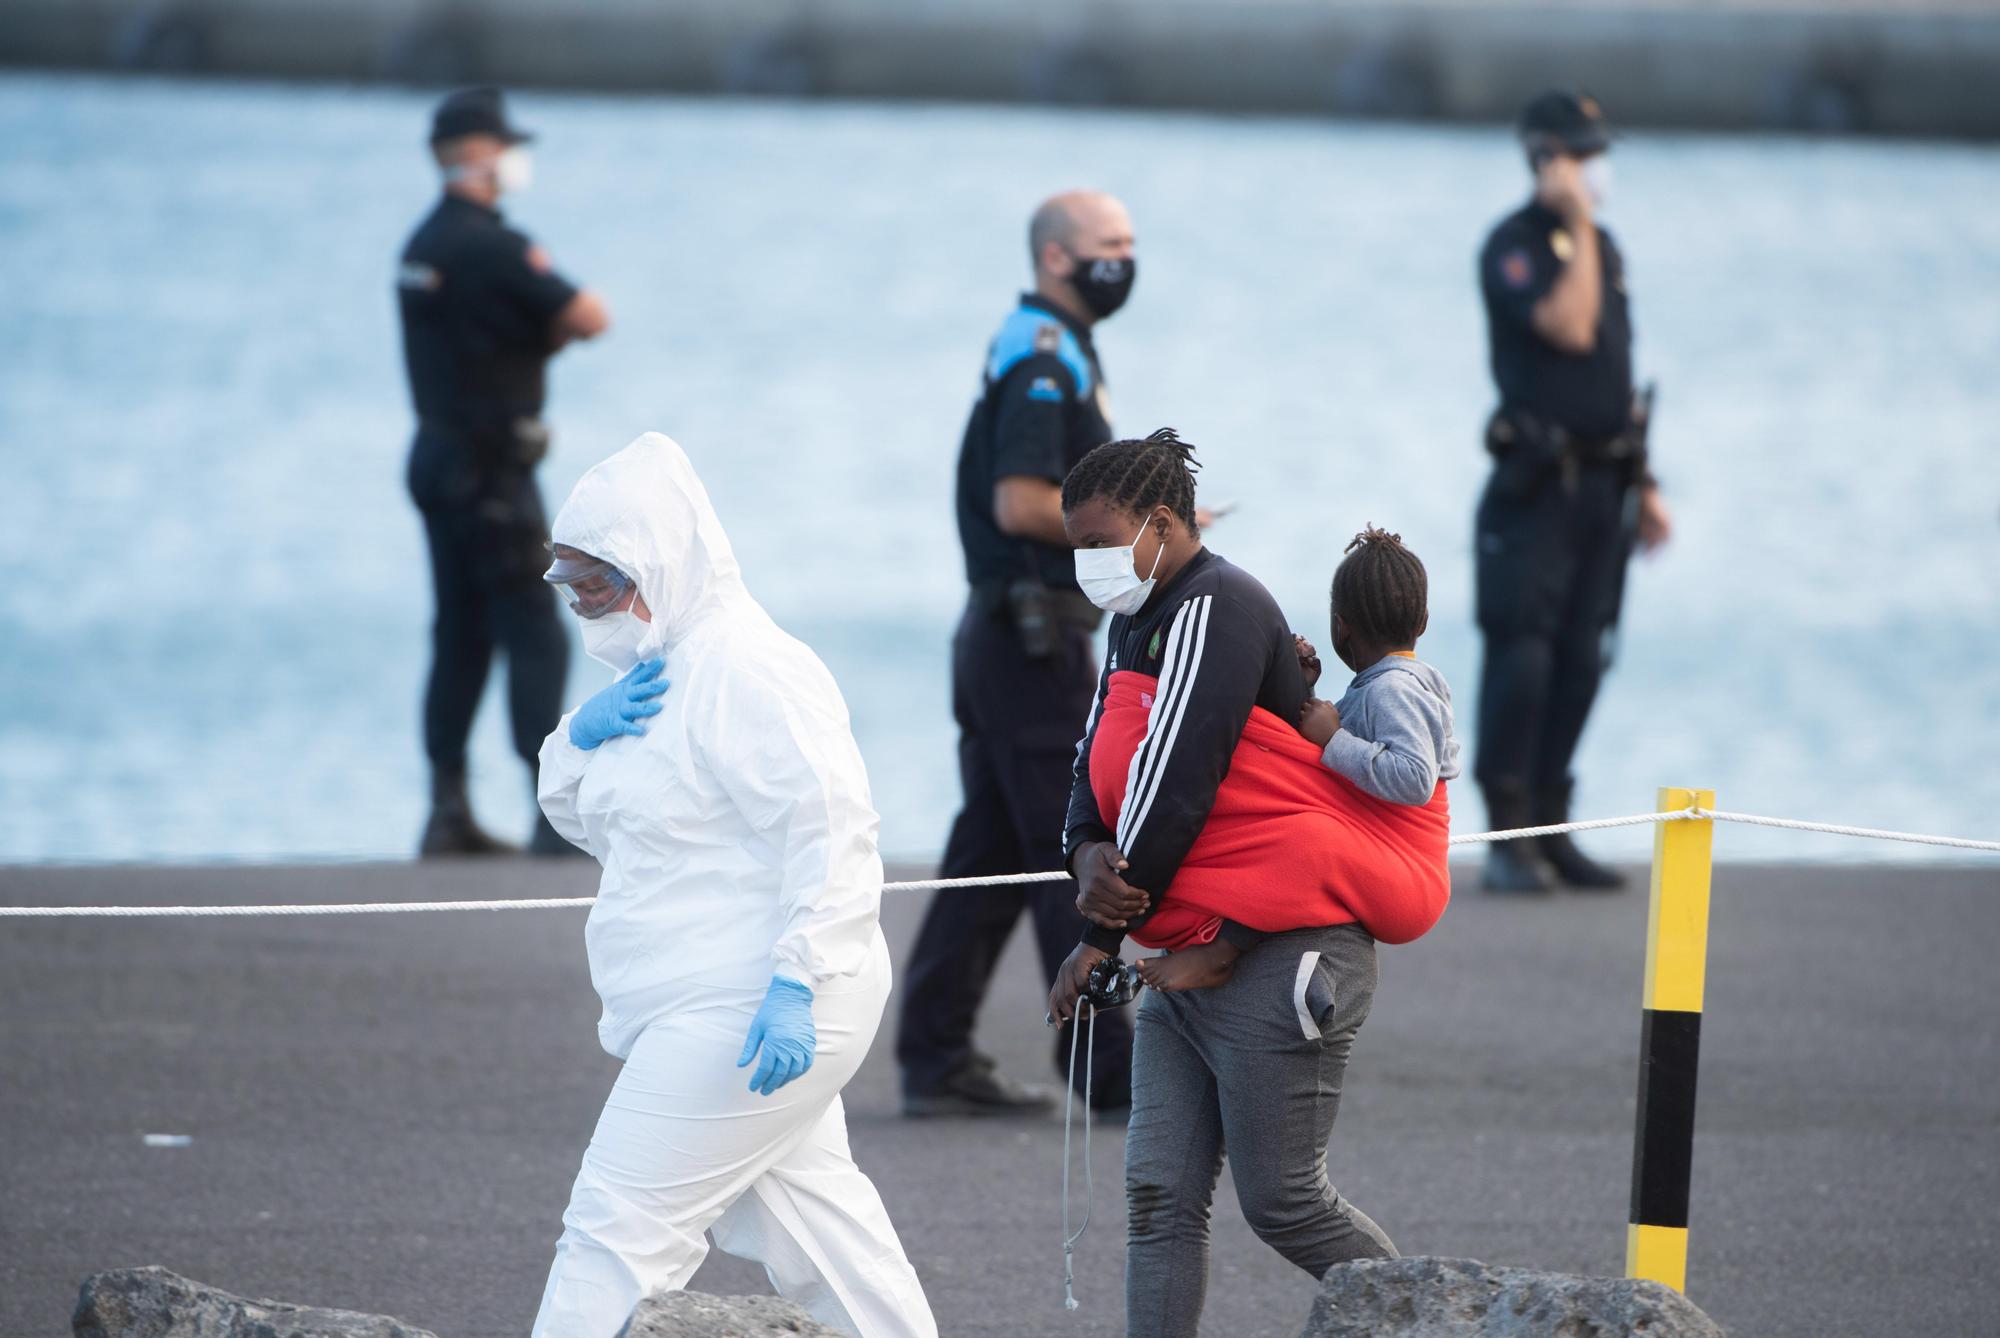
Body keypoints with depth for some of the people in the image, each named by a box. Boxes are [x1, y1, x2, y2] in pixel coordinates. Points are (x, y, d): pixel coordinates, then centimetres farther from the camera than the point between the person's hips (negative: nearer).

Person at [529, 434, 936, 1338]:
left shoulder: (748, 672, -18)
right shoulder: (661, 669, 14)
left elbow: (833, 832, -24)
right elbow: (576, 812, 21)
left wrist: (797, 984, -31)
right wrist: (584, 732, -1)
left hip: (745, 1019, -11)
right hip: (714, 1010, 11)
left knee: (616, 1230, -12)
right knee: (814, 1220, 13)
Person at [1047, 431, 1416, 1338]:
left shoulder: (1216, 610, -14)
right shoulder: (1139, 623, 17)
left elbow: (1175, 780, -18)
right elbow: (1099, 765, 14)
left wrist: (1101, 938, -12)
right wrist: (1090, 857, -10)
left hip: (1279, 957, -10)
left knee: (1284, 1203, -4)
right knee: (1161, 1195, 1)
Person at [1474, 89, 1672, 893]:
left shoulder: (1602, 247, 15)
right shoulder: (1515, 247, -9)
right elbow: (1569, 328, -24)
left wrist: (1643, 483, 17)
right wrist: (1578, 225, -18)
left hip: (1603, 483, 7)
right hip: (1538, 483, -7)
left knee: (1580, 660, 6)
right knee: (1522, 654, -9)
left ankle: (1550, 828, 12)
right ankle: (1507, 837, -6)